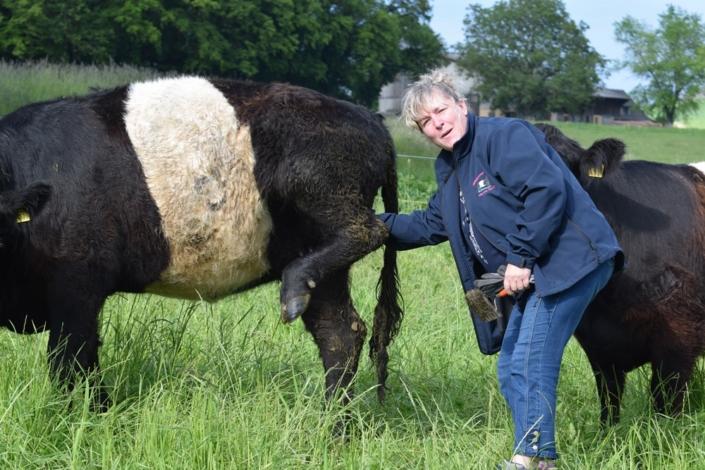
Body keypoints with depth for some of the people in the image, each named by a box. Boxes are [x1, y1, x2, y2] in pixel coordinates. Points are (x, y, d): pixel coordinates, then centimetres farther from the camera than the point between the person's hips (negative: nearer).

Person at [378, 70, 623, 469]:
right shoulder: (451, 168, 17)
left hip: (571, 261, -11)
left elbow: (547, 189, -24)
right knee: (511, 372, 12)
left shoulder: (504, 136, -12)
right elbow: (430, 225, 29)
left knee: (531, 366, -15)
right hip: (536, 274, 11)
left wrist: (521, 256, -23)